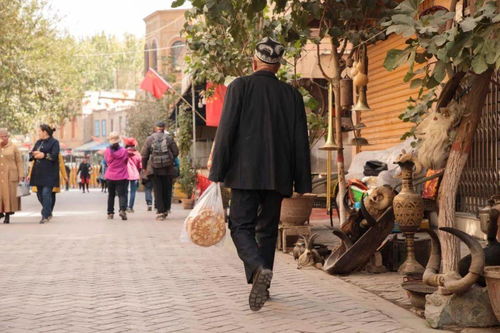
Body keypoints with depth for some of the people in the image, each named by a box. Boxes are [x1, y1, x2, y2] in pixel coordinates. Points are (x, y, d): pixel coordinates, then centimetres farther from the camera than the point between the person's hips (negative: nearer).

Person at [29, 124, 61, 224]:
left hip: (49, 173, -7)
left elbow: (54, 156, -12)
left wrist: (44, 155, -15)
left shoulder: (54, 142, -2)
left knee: (46, 193, -12)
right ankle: (48, 211, 28)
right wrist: (34, 155, -7)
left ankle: (45, 216, -9)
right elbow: (31, 154, 14)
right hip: (38, 172, 7)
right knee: (39, 193, 10)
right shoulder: (38, 142, 19)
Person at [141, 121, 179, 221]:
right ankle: (166, 210, 17)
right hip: (168, 169, 1)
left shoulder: (149, 139, 0)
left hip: (154, 169, 0)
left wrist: (144, 166, 14)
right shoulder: (169, 138, 0)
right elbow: (176, 152, 2)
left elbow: (144, 155, 0)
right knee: (167, 190, 12)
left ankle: (160, 212, -3)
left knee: (157, 190, 3)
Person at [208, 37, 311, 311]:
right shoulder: (292, 94, 8)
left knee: (241, 226, 1)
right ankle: (261, 286, 16)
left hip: (245, 173, -3)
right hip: (278, 175, 3)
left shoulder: (240, 86, -1)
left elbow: (226, 131, -7)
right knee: (267, 229, 13)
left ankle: (259, 269, -24)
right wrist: (302, 184, 12)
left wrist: (217, 172, -4)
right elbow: (301, 142, 8)